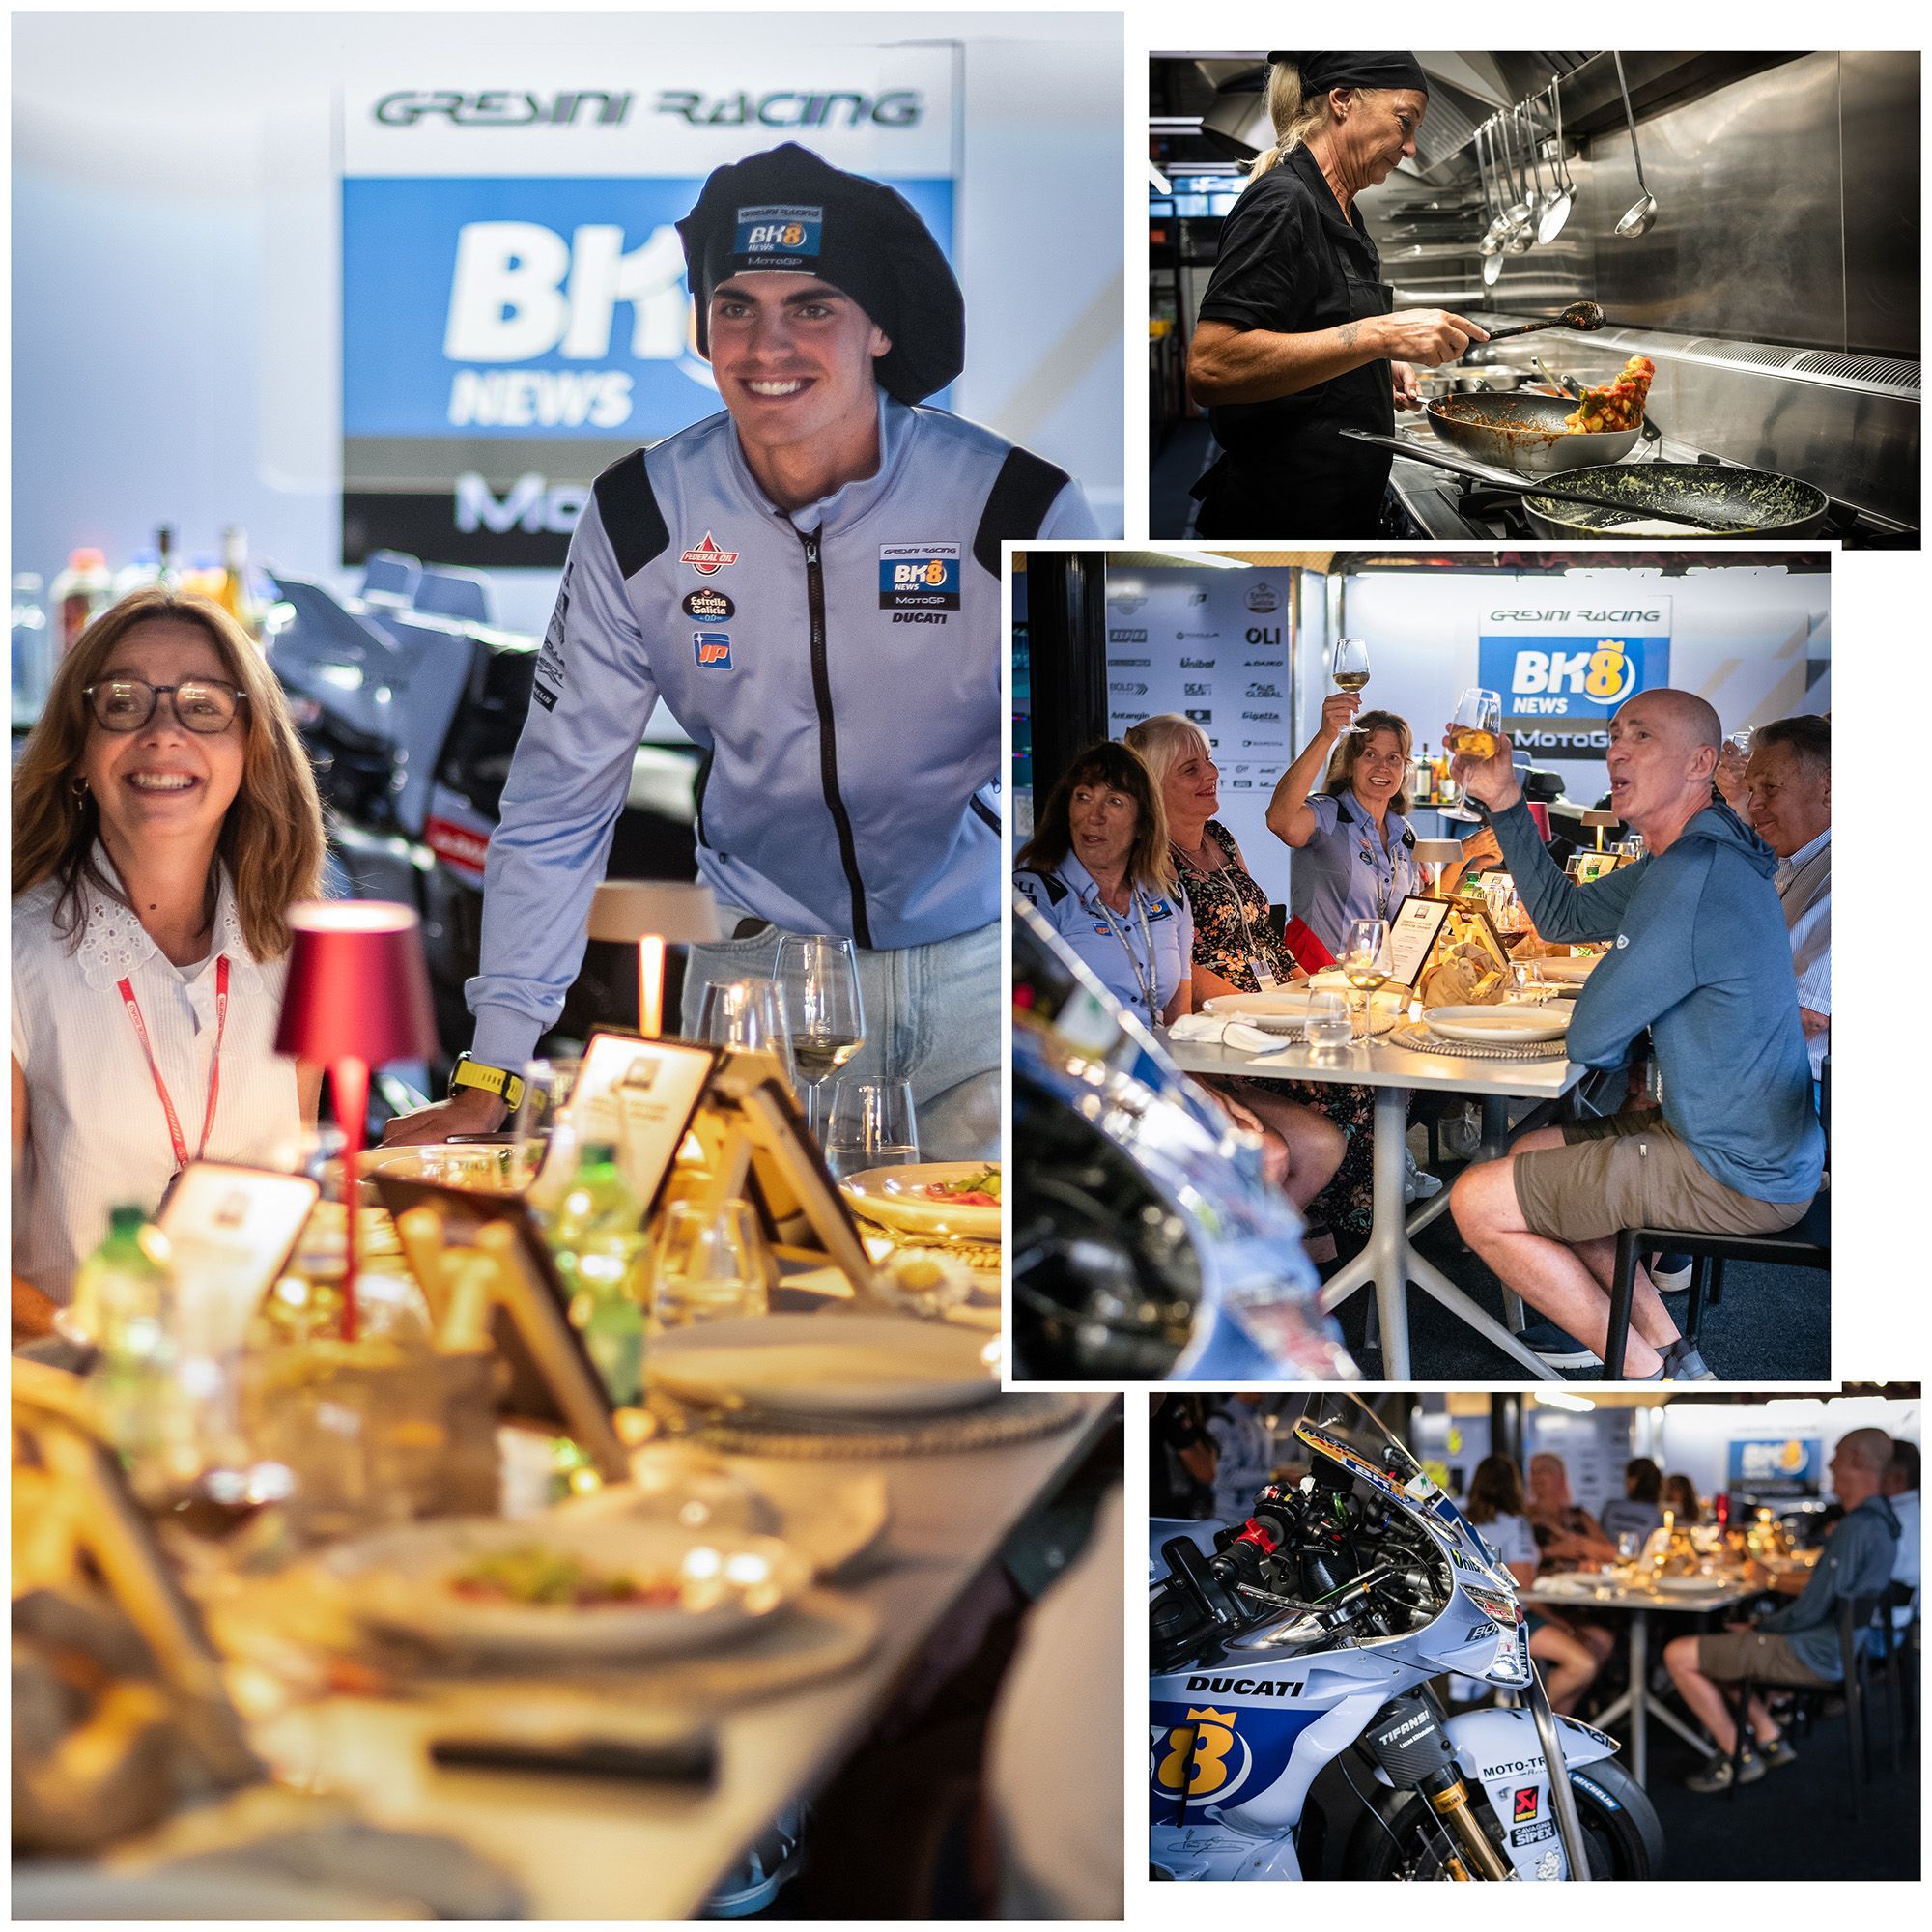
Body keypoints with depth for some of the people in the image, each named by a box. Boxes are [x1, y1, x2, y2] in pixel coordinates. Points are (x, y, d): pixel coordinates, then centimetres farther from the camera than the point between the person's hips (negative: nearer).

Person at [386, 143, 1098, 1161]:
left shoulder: (1019, 510, -14)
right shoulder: (636, 519, -8)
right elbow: (556, 806, -2)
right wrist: (487, 1084, -6)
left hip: (987, 965, -1)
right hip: (765, 960, 1)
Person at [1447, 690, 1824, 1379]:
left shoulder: (1692, 878, -25)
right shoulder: (1687, 858, 9)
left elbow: (1590, 1039, -19)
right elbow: (1562, 914, 19)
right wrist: (1505, 803, 9)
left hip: (1739, 1180, -10)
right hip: (1755, 1152, 10)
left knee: (1477, 1202, -7)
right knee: (1532, 1155, 24)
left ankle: (1647, 1373, 5)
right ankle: (1672, 1356, 20)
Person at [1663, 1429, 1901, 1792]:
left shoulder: (1855, 1528, -25)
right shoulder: (1882, 1521, 8)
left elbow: (1810, 1610, -24)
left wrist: (1757, 1626, -7)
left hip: (1814, 1656, -10)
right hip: (1836, 1649, 10)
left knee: (1678, 1655, -9)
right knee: (1722, 1642, 26)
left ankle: (1738, 1758, 1)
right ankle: (1769, 1737, 19)